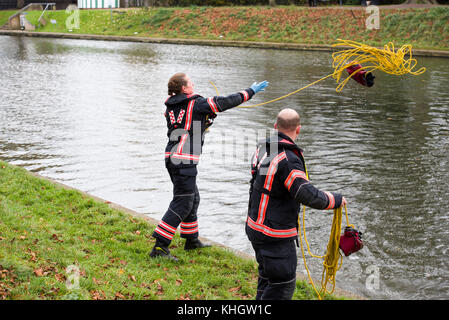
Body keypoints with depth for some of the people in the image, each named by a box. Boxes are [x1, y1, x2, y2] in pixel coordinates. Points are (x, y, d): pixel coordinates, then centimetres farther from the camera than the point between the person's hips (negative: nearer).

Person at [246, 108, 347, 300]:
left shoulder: (262, 149, 3)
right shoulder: (288, 160, -24)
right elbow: (307, 195, -30)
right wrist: (336, 200, -15)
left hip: (255, 226, 9)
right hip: (275, 236, -9)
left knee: (268, 275, 24)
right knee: (283, 283, 0)